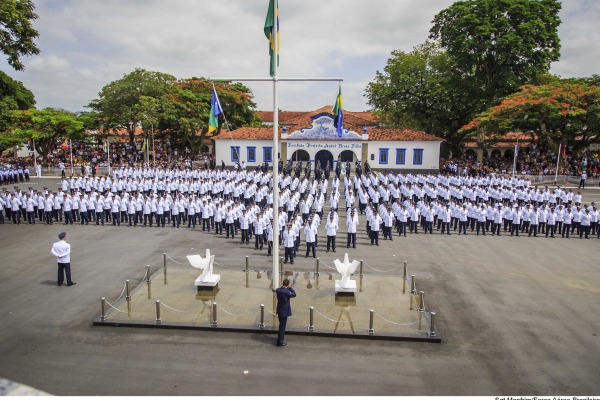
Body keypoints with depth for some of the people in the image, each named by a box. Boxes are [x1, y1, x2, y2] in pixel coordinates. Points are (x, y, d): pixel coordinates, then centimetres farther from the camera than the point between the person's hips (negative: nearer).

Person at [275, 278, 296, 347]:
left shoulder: (278, 290, -5)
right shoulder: (286, 292, -25)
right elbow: (294, 294, -10)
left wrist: (282, 286, 4)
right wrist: (290, 288, -5)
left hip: (279, 311, 7)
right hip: (284, 311, -7)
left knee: (282, 325, 23)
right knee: (282, 326, 3)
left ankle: (281, 338, 37)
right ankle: (280, 341, 10)